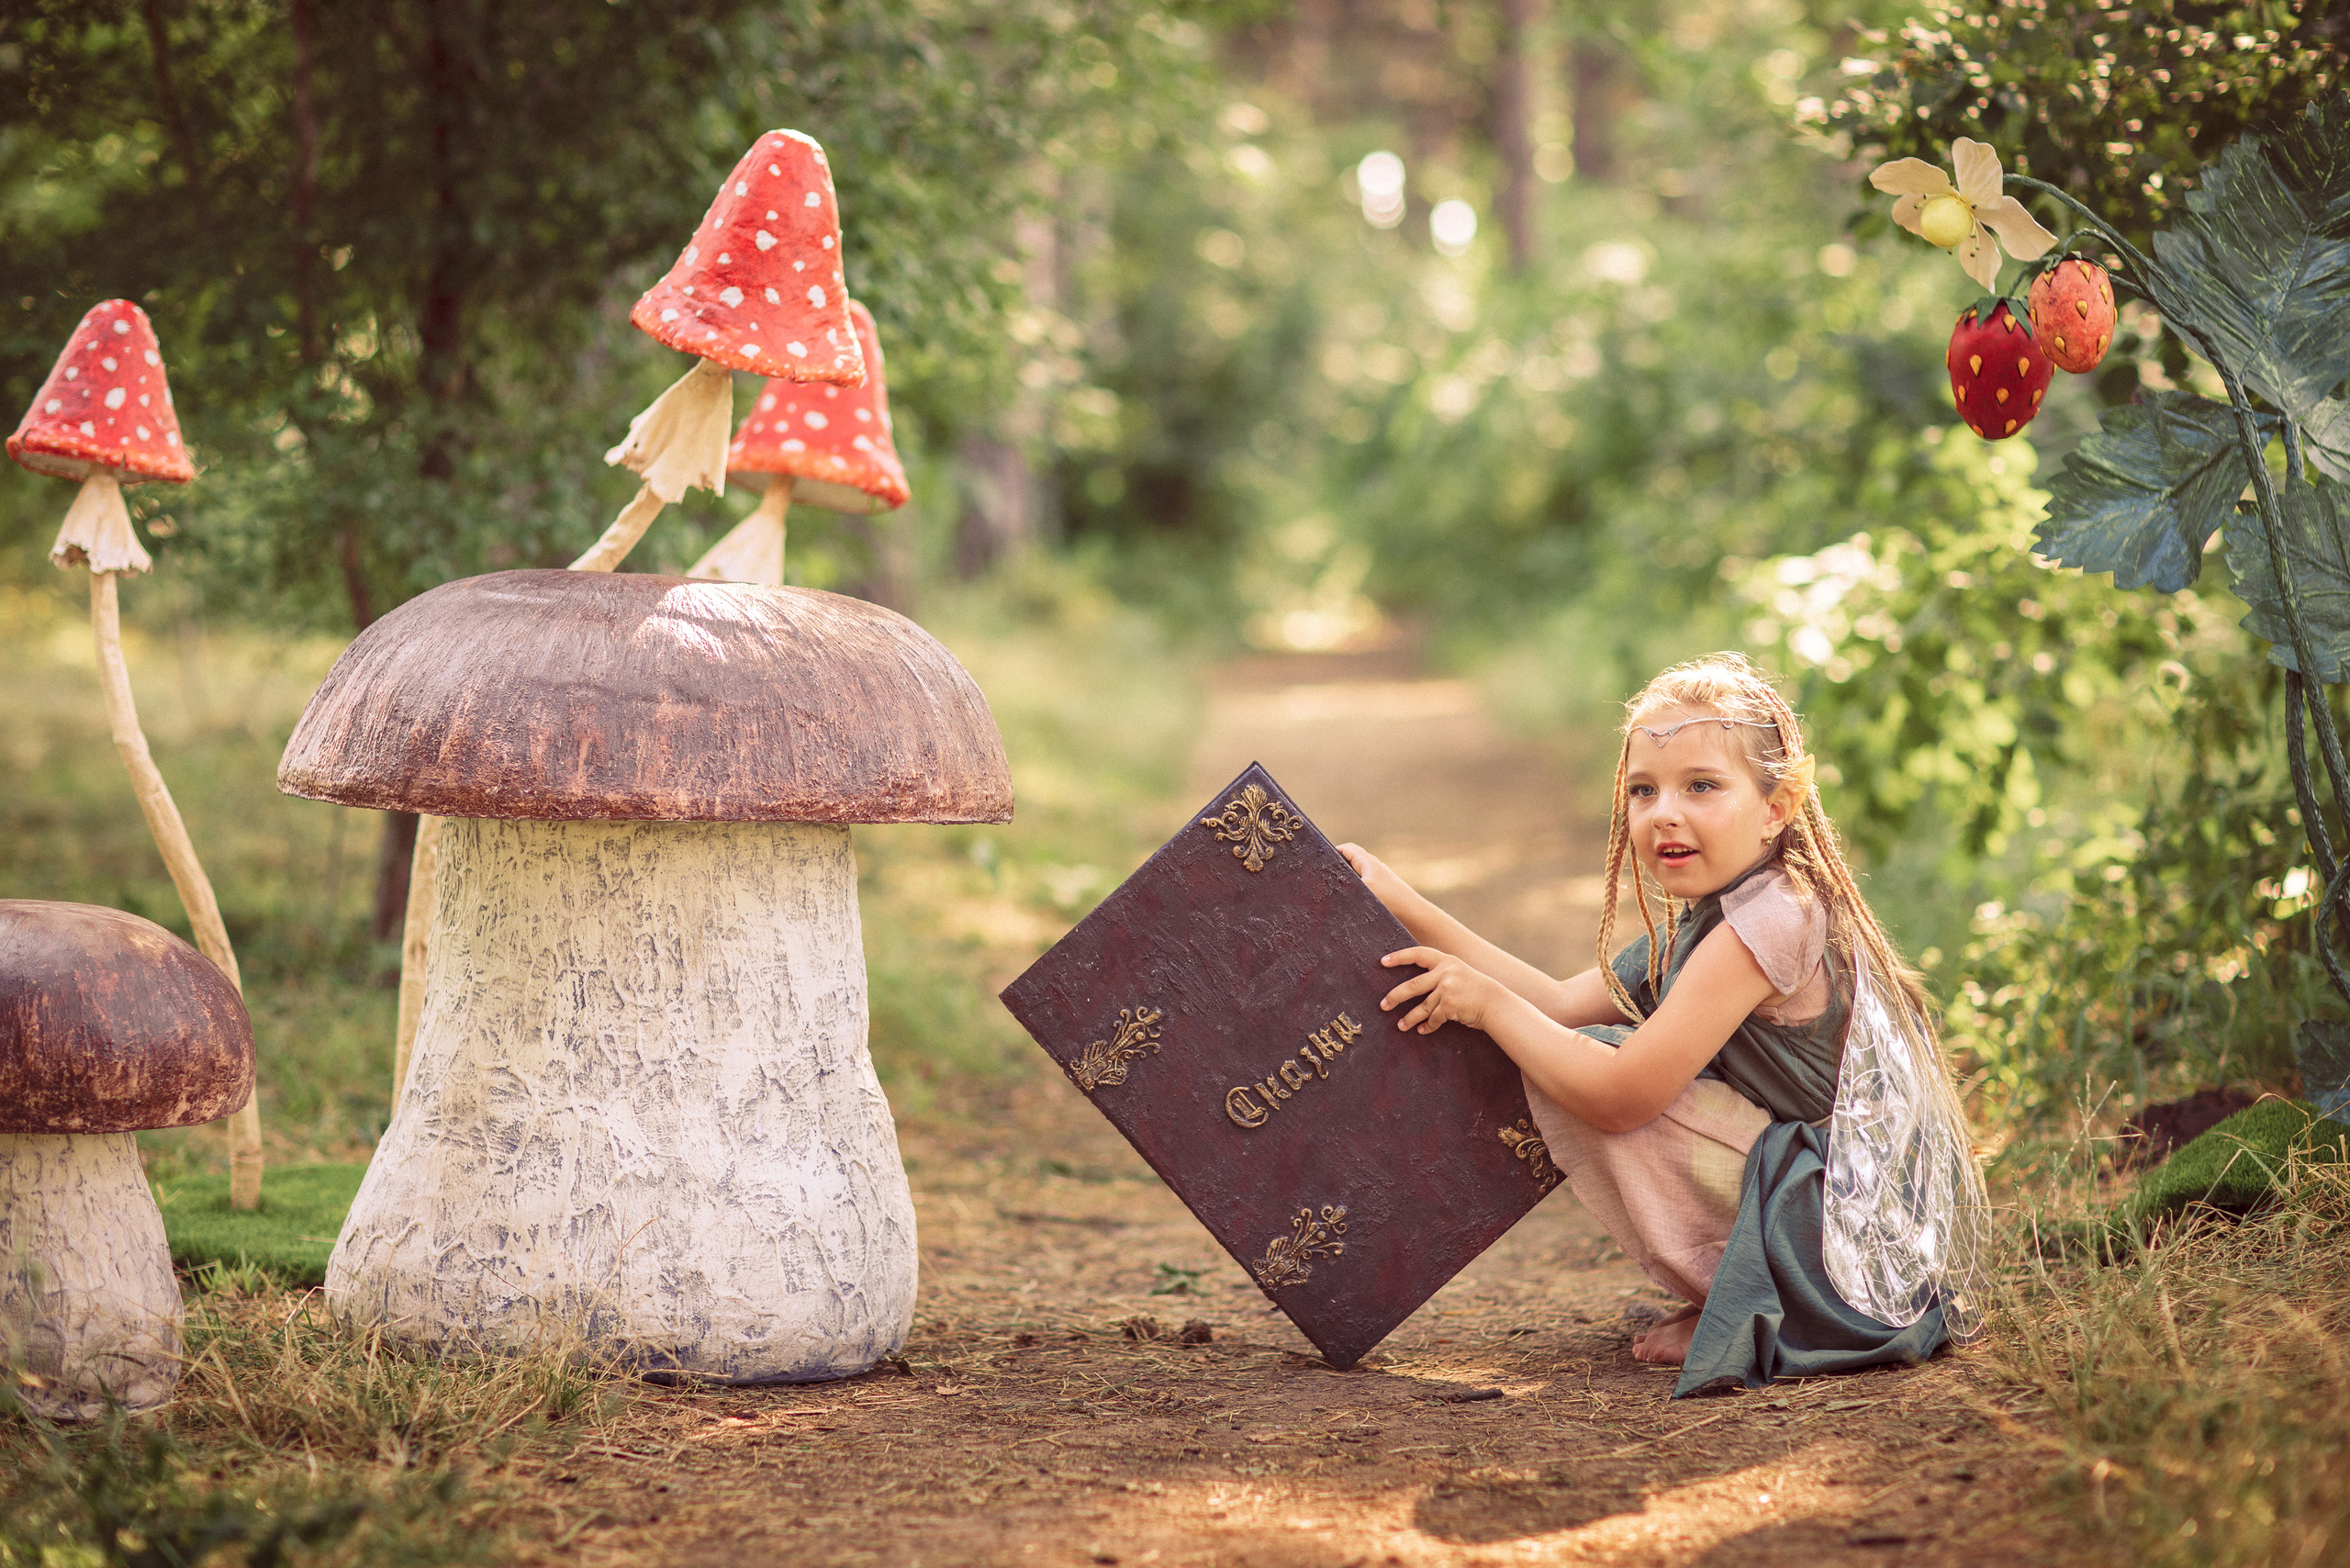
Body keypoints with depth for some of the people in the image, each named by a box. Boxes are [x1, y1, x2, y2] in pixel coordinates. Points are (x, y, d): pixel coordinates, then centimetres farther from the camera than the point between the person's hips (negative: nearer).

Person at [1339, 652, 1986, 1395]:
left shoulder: (1769, 921, -20)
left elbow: (1619, 1095, -22)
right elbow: (1563, 1004, 11)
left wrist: (1488, 1002, -10)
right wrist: (1405, 907, 9)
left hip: (1856, 1242, -10)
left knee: (1578, 1070, -12)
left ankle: (1748, 1306, -4)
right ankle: (1743, 1297, 15)